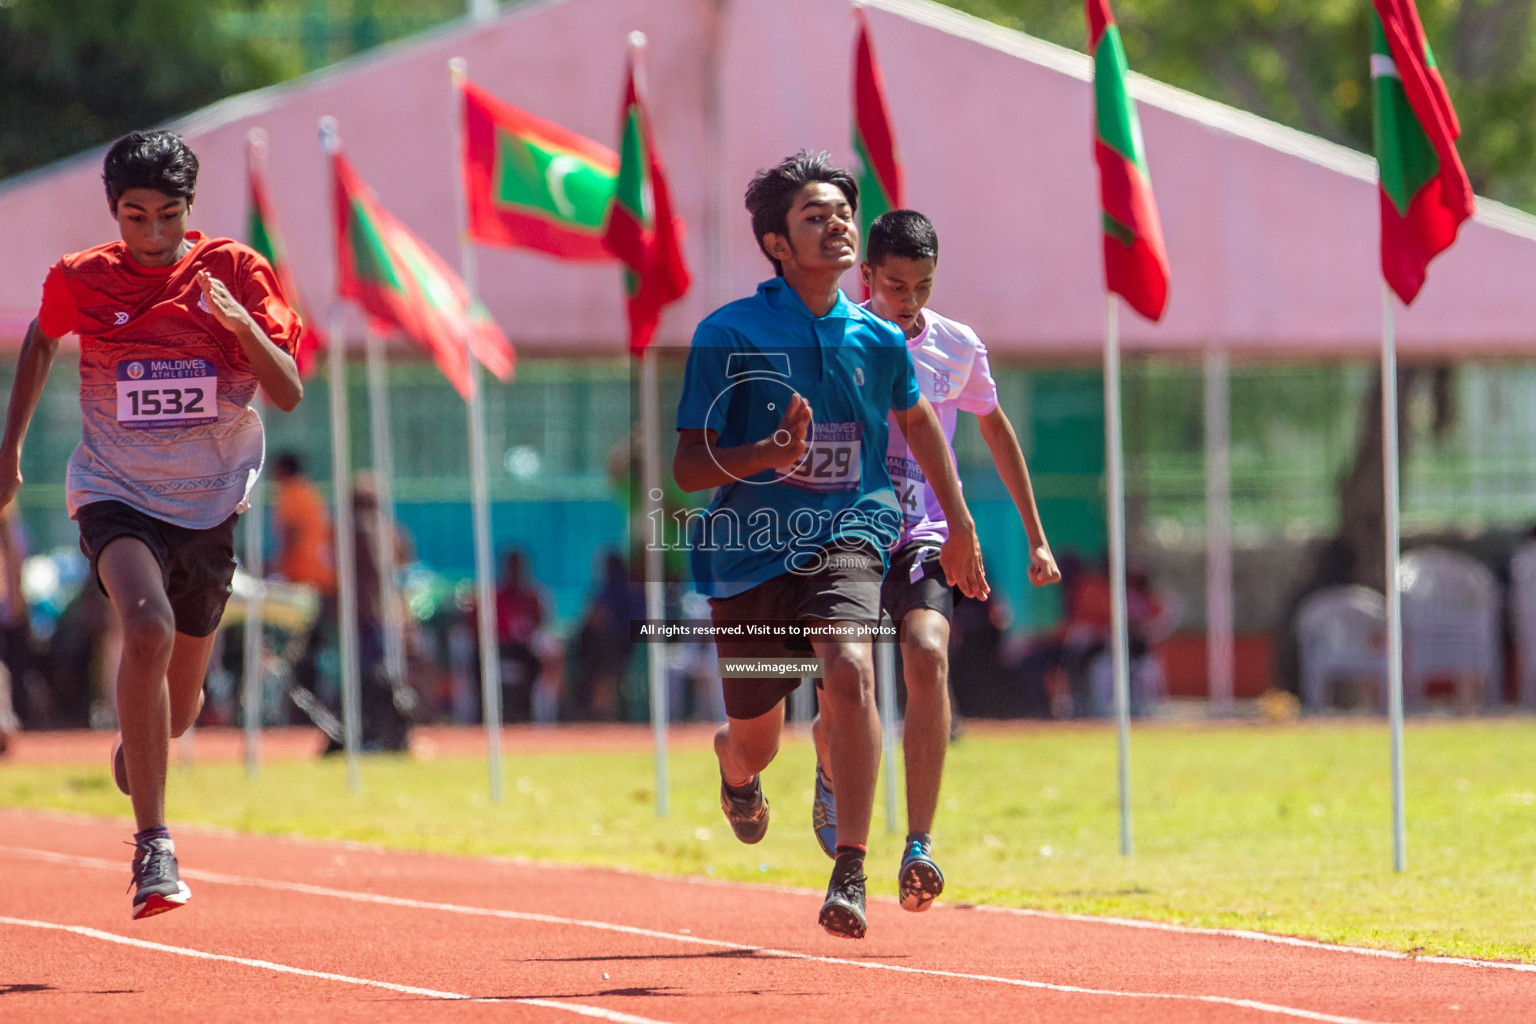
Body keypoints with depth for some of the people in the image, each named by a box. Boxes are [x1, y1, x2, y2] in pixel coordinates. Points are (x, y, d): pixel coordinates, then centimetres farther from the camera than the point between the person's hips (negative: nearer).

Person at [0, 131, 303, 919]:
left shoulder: (234, 271, -6)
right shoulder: (80, 279, -6)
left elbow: (288, 394, -11)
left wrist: (242, 323, -28)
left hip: (210, 504, 2)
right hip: (117, 495, -2)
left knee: (178, 710, 13)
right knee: (148, 631, -32)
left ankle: (134, 751, 53)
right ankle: (152, 846, -31)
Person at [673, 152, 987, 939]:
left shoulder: (877, 340, 0)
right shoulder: (727, 336, -10)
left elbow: (916, 419, 22)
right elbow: (688, 467, -8)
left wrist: (959, 525, 26)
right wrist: (769, 453, -27)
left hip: (844, 534, 1)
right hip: (748, 551, -1)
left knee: (850, 670, -29)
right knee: (756, 742, 12)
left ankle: (850, 873, -27)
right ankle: (734, 768, 53)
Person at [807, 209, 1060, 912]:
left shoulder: (957, 348, 2)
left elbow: (997, 431, 18)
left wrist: (1036, 536, 19)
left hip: (924, 541, 0)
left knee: (928, 658, -27)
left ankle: (919, 847, -27)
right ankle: (830, 775, 37)